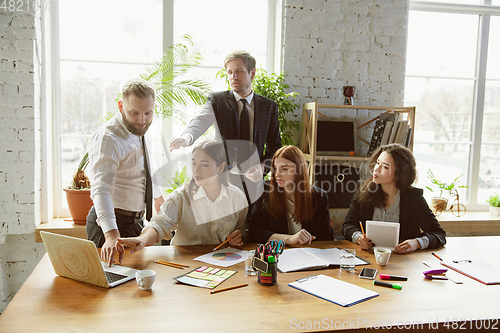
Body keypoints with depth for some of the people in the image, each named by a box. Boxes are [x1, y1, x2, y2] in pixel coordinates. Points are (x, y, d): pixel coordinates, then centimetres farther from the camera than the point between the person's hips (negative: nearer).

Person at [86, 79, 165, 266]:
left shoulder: (140, 134, 3)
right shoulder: (107, 138, -24)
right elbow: (101, 189, -36)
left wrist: (158, 196, 35)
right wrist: (111, 234, -49)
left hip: (135, 220, 8)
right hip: (112, 222, -8)